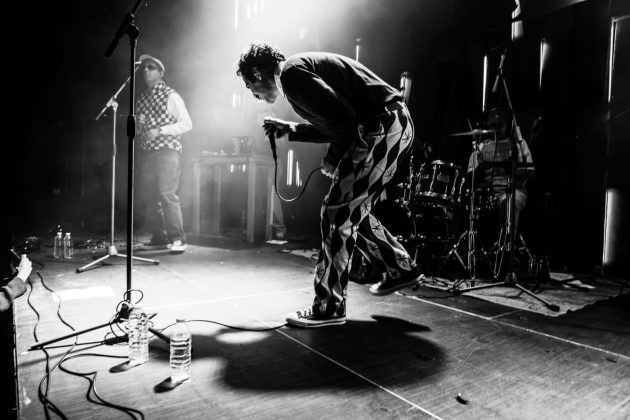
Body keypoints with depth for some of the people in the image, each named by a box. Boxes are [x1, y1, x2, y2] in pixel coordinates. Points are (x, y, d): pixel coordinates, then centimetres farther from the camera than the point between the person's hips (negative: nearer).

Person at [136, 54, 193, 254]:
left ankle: (178, 239, -9)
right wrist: (138, 132, 2)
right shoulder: (142, 98, 17)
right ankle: (159, 238, 14)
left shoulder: (171, 96, -1)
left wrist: (159, 130, -14)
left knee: (167, 194, -15)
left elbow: (186, 124, -7)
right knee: (149, 196, 5)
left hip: (167, 150, -6)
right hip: (146, 151, 7)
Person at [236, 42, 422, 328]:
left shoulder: (291, 72, -11)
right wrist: (291, 131, 17)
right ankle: (400, 269, 29)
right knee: (352, 210, 17)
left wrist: (334, 156, -6)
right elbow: (332, 124, 21)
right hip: (395, 125, 10)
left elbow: (343, 116, -20)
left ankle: (329, 307, 3)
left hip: (383, 127, -10)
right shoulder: (299, 69, 20)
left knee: (336, 215, -7)